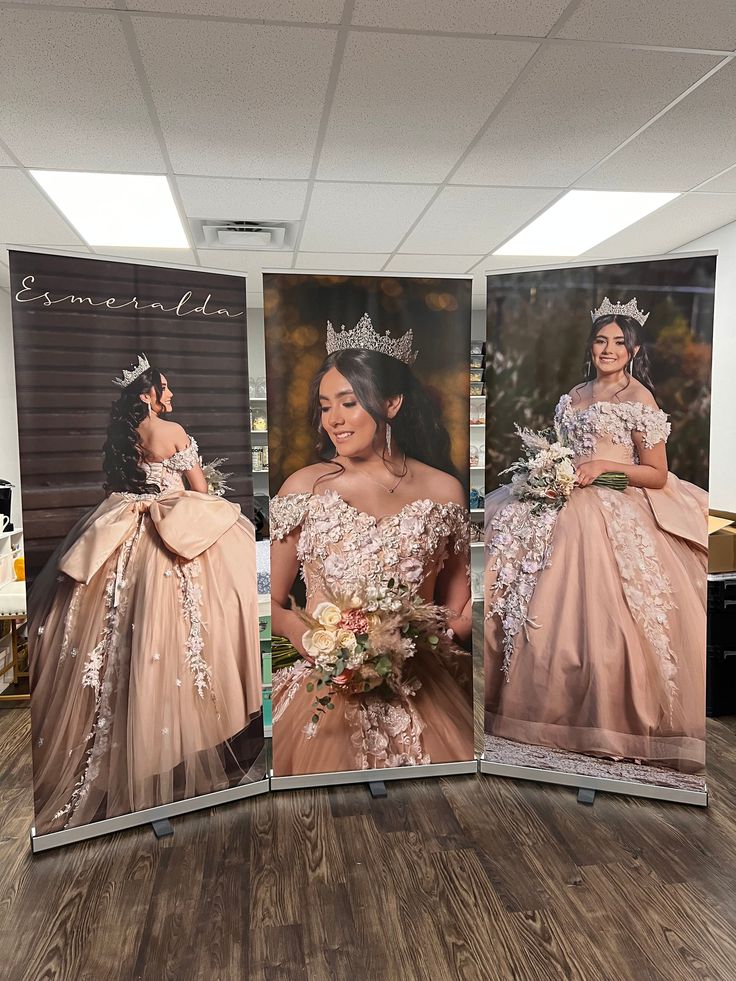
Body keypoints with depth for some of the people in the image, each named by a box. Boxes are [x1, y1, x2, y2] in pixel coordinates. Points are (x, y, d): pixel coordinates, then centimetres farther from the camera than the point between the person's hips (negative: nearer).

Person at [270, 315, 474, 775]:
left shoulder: (443, 491, 2)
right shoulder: (304, 487, 1)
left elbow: (458, 607, 9)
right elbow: (272, 601, 3)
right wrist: (300, 631, -16)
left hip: (420, 691, 1)